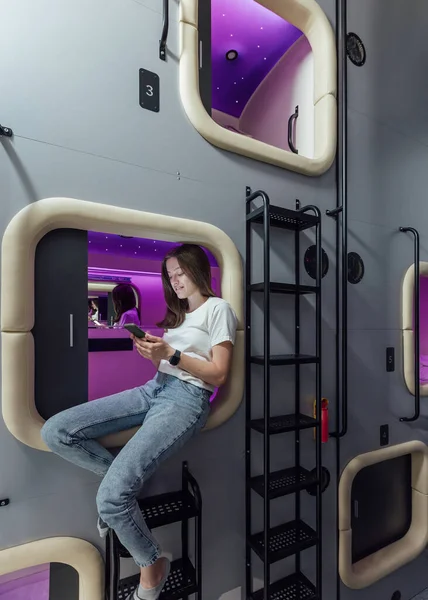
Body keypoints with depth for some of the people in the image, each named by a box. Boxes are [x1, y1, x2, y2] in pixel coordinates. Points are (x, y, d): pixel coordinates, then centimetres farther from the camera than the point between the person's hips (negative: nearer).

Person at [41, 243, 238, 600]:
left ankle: (153, 565, 10)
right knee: (55, 431, -7)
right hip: (153, 389, 8)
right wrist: (153, 353, 1)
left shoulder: (218, 308, 1)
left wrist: (171, 354, -13)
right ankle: (125, 479, 9)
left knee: (111, 497, -20)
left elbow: (219, 374, -6)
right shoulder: (179, 311, 25)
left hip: (186, 399, -8)